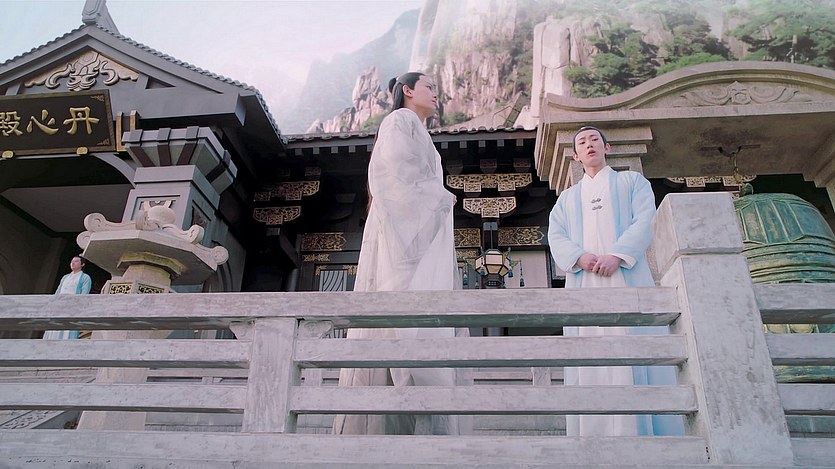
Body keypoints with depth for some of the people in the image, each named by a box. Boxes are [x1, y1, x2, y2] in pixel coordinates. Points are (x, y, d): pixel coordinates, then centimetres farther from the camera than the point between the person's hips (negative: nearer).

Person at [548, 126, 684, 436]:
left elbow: (644, 221, 3)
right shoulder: (567, 198, 26)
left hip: (627, 275, -2)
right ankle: (594, 433, -7)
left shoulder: (632, 181, 20)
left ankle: (644, 431, -10)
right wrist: (580, 257, -12)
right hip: (583, 281, 2)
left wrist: (617, 255, -15)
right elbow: (555, 236, 11)